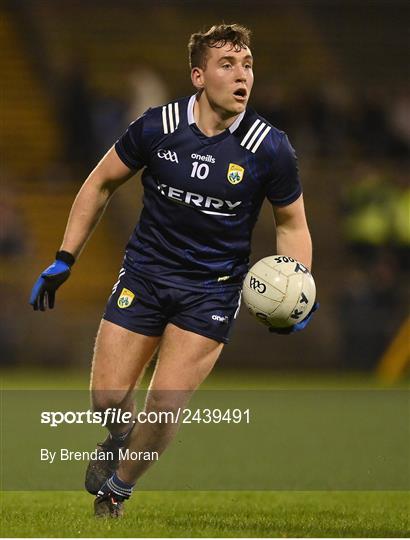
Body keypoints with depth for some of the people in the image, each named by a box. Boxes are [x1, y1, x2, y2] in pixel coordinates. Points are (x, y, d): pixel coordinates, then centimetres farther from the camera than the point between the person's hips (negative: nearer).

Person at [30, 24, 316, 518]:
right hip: (144, 273, 1)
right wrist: (64, 260, 4)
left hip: (212, 288, -1)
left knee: (164, 409, -10)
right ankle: (119, 439, 38)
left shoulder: (269, 148, -12)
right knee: (107, 401, -1)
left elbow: (291, 223, 3)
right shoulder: (157, 127, -10)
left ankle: (116, 488, 20)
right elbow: (101, 183, 6)